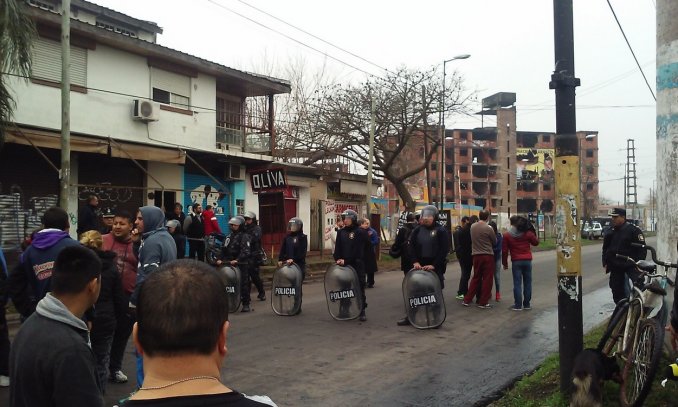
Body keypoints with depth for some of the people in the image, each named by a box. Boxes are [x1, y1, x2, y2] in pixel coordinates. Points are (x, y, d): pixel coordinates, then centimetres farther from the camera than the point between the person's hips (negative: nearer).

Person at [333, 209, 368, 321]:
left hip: (356, 265, -4)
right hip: (343, 264, 4)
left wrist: (346, 261, -17)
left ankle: (362, 311, 5)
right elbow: (338, 248, 7)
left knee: (359, 287, -1)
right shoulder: (341, 232, 11)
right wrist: (337, 259, -9)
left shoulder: (360, 232, -5)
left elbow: (357, 250, -11)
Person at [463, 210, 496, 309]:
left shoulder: (472, 226, 1)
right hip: (487, 255, -5)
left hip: (476, 255, 5)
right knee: (487, 279, 4)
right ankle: (483, 302, 6)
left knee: (476, 278, 16)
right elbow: (495, 241, -1)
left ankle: (467, 300, 15)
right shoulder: (488, 228, -13)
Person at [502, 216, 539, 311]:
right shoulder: (527, 233, 0)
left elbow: (504, 251, -2)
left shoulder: (507, 235, -2)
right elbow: (536, 242, 12)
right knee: (527, 282, 10)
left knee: (517, 283, 1)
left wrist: (505, 263, 5)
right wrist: (532, 232, 16)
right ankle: (526, 304, 13)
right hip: (527, 260, 1)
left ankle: (518, 305, -1)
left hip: (516, 262, -1)